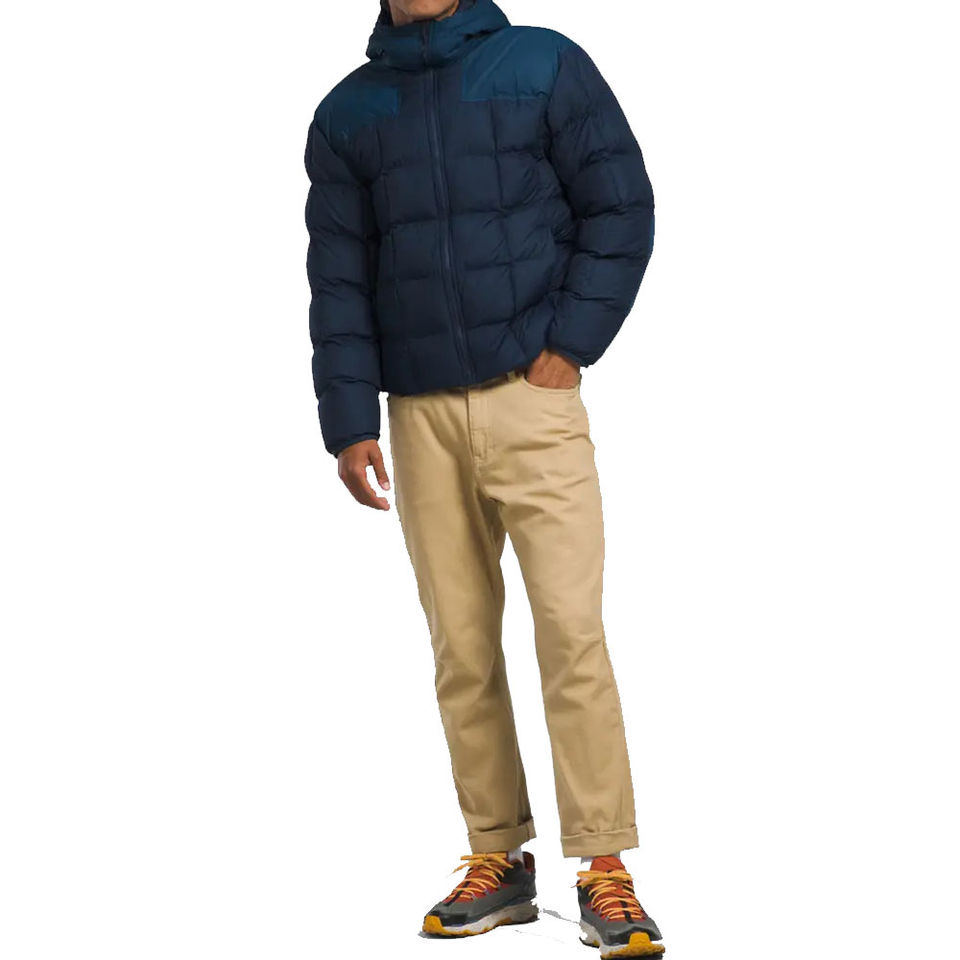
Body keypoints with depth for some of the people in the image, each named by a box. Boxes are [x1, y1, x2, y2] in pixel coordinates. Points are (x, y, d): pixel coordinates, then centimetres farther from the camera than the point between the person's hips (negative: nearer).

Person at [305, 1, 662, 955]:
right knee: (462, 646, 5)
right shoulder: (346, 114, 10)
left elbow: (622, 207, 2)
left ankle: (604, 868, -3)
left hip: (532, 399, -3)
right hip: (419, 416, 3)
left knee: (571, 629, -9)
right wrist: (348, 423, 1)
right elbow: (337, 279, 9)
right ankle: (497, 859, 14)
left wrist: (572, 342, -8)